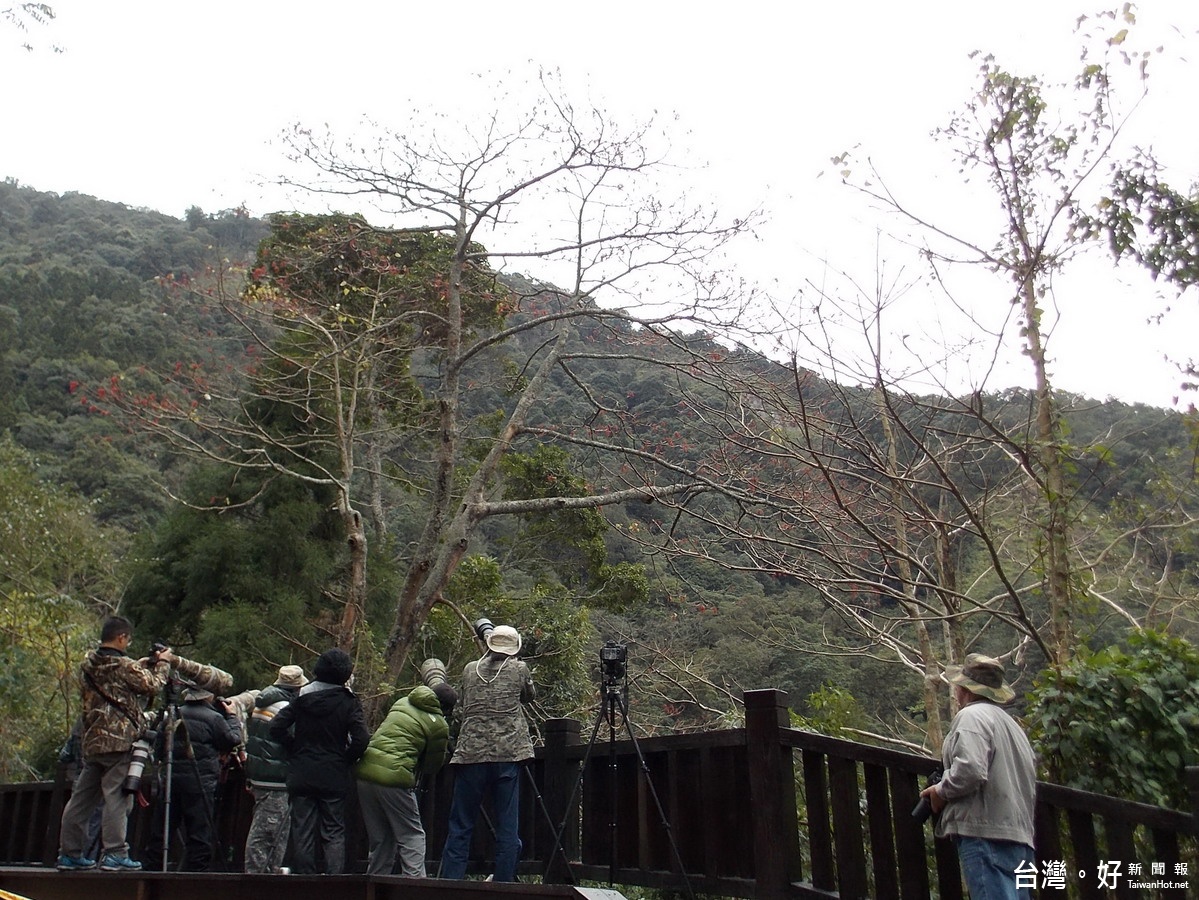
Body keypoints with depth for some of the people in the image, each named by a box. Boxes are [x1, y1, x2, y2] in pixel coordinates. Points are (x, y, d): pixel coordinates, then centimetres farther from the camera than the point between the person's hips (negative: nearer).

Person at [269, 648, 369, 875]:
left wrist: (295, 750, 6)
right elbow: (361, 739, -18)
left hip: (301, 776, 2)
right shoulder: (348, 701, -8)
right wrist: (347, 760, -1)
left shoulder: (302, 697, 1)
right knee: (334, 832, 7)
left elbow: (276, 728, -4)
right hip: (334, 777, -2)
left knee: (303, 831, 9)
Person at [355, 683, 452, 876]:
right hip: (393, 777, -7)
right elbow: (433, 765, 9)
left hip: (364, 772, 7)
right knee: (412, 837, 6)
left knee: (379, 838, 19)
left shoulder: (402, 703, 18)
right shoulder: (438, 724, 0)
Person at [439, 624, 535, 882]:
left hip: (471, 754, 1)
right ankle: (504, 882, 7)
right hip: (508, 754, -1)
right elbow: (530, 695, 22)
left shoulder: (470, 670, 9)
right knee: (507, 826, 5)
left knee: (460, 826, 7)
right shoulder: (519, 669, 3)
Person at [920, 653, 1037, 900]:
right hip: (1017, 834, 10)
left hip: (986, 833, -10)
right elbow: (1026, 785, 25)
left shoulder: (972, 715, -4)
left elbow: (970, 769, -20)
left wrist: (940, 791, -4)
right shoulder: (1009, 723, 25)